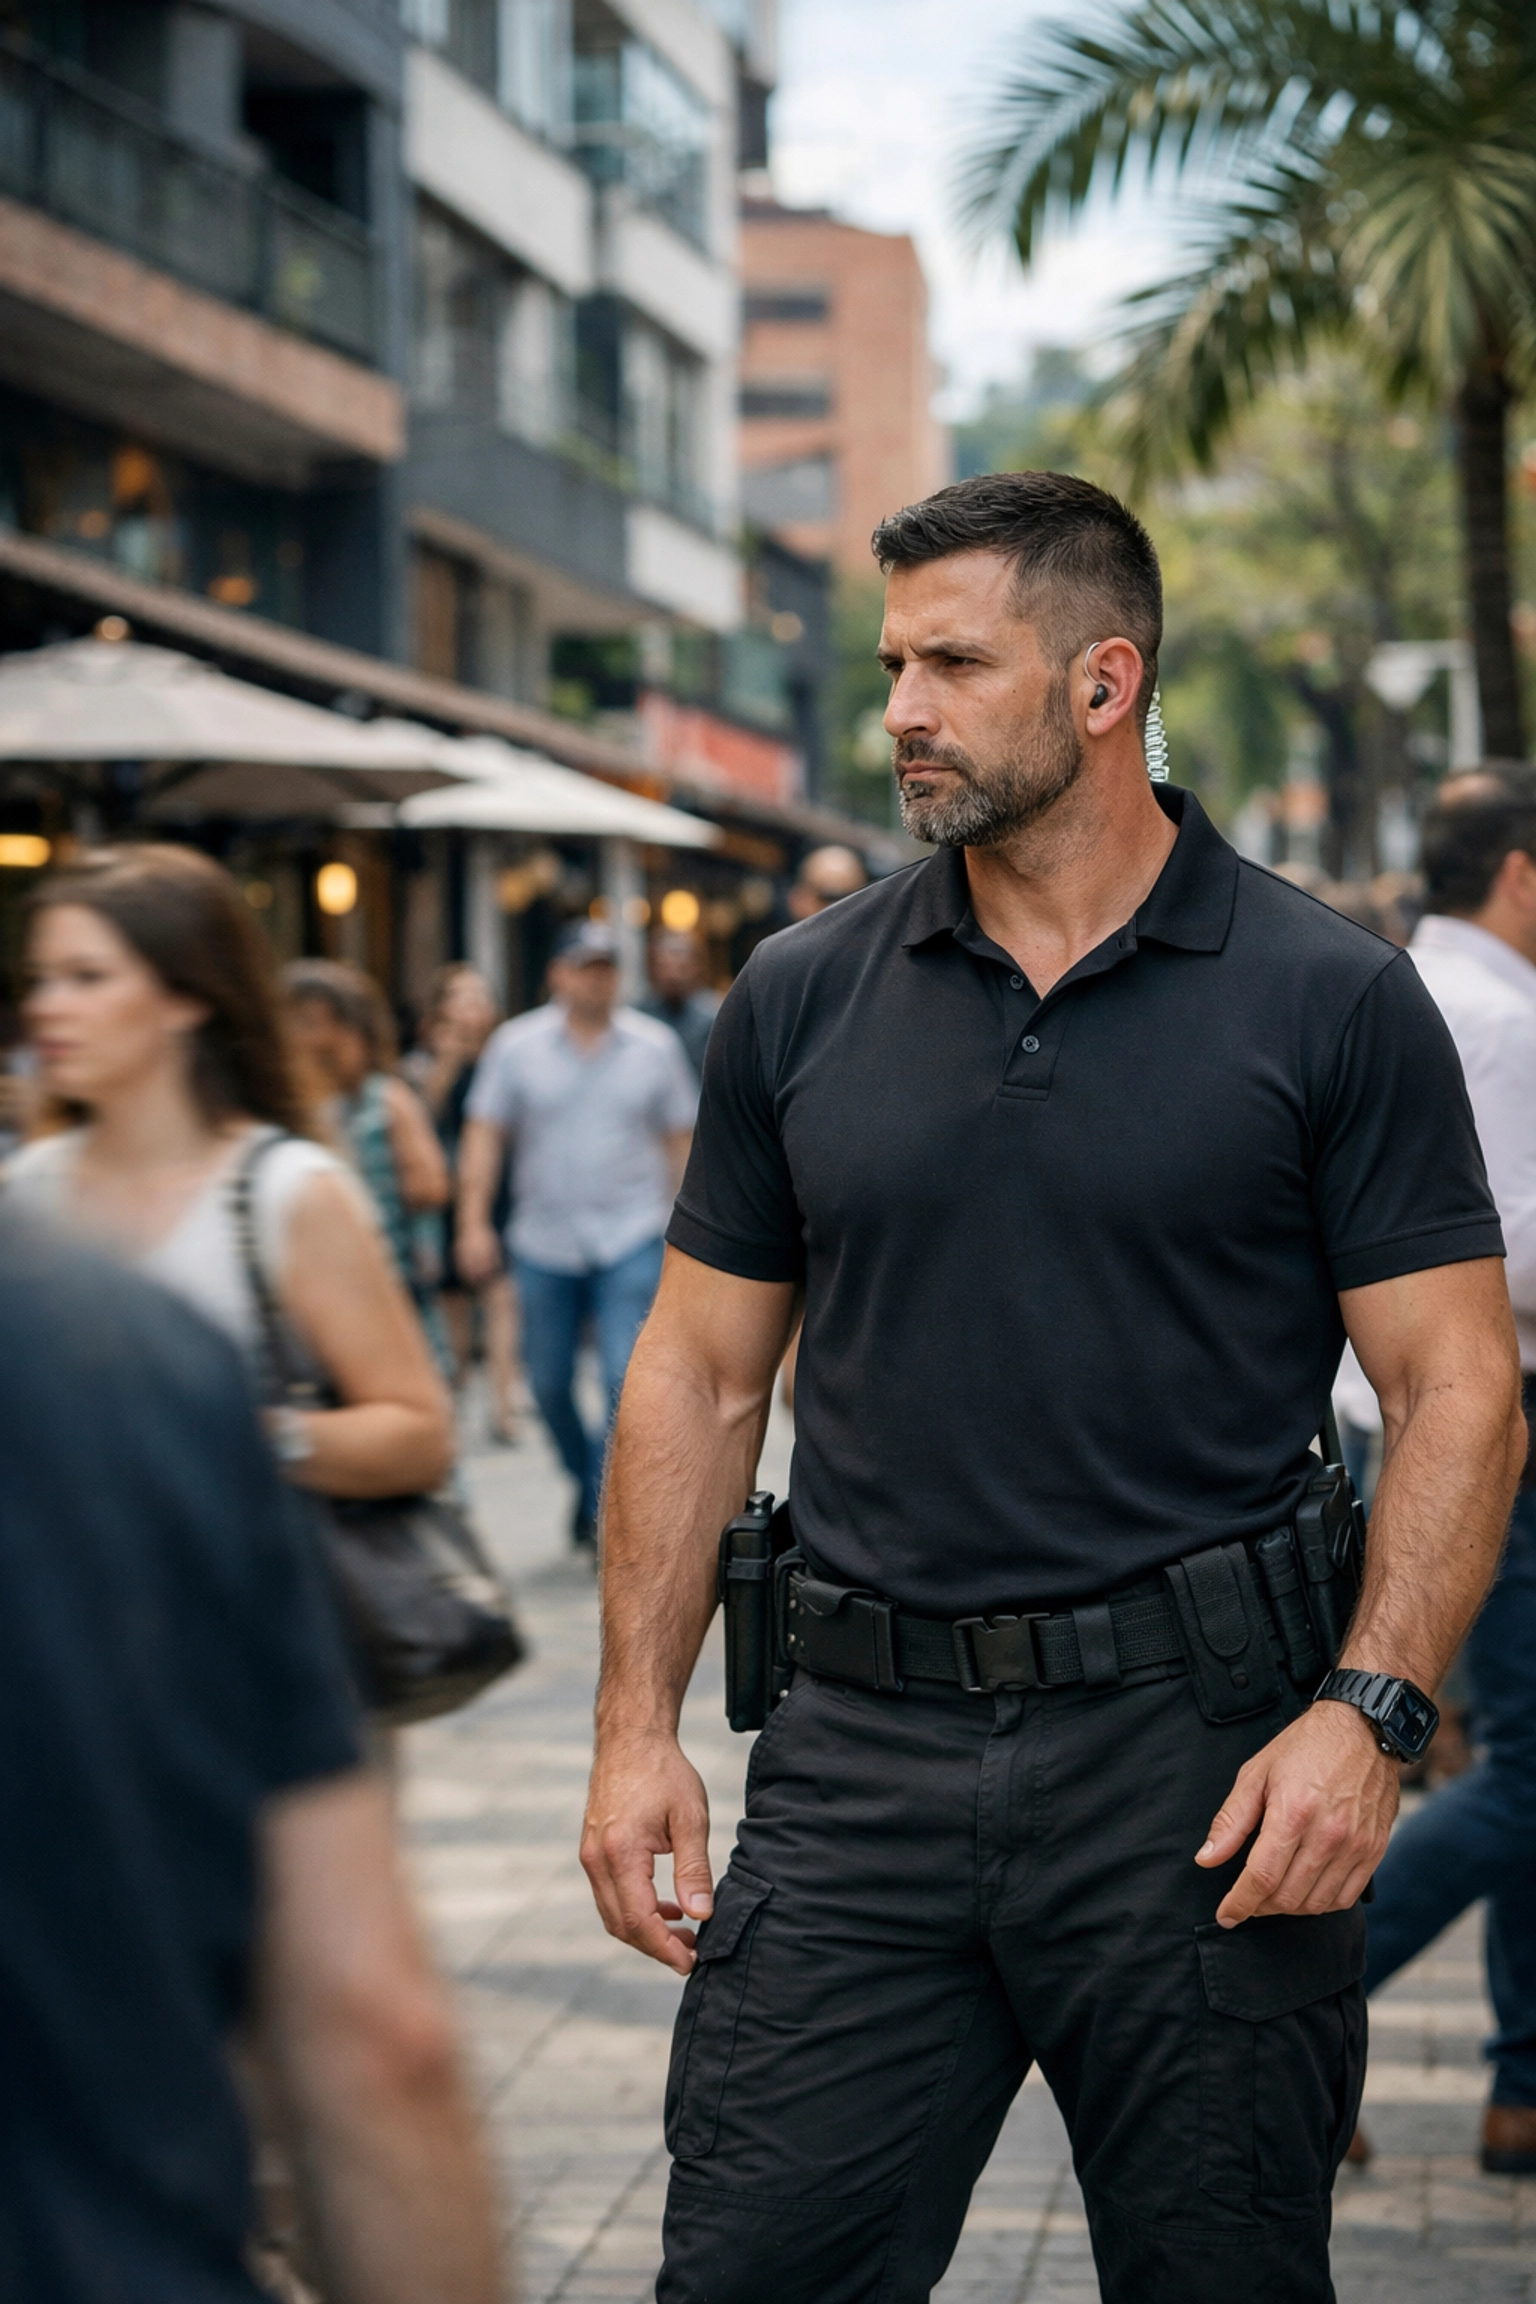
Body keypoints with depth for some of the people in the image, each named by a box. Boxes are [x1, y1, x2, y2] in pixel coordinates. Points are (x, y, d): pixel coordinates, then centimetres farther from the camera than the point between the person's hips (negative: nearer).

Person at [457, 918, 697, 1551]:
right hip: (544, 1243, 2)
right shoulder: (516, 1046, 1)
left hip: (631, 1240, -1)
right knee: (549, 1383, 9)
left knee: (627, 1377, -14)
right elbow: (484, 1137, 0)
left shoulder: (656, 1046, 2)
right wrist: (474, 1223, -8)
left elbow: (680, 1141, 7)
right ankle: (586, 1479, 34)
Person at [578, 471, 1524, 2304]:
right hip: (861, 1756, 2)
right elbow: (700, 1371, 12)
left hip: (1190, 1749, -2)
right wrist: (635, 1724, 4)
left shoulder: (1332, 1003, -2)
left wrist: (1367, 1714, -16)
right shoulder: (801, 999, 7)